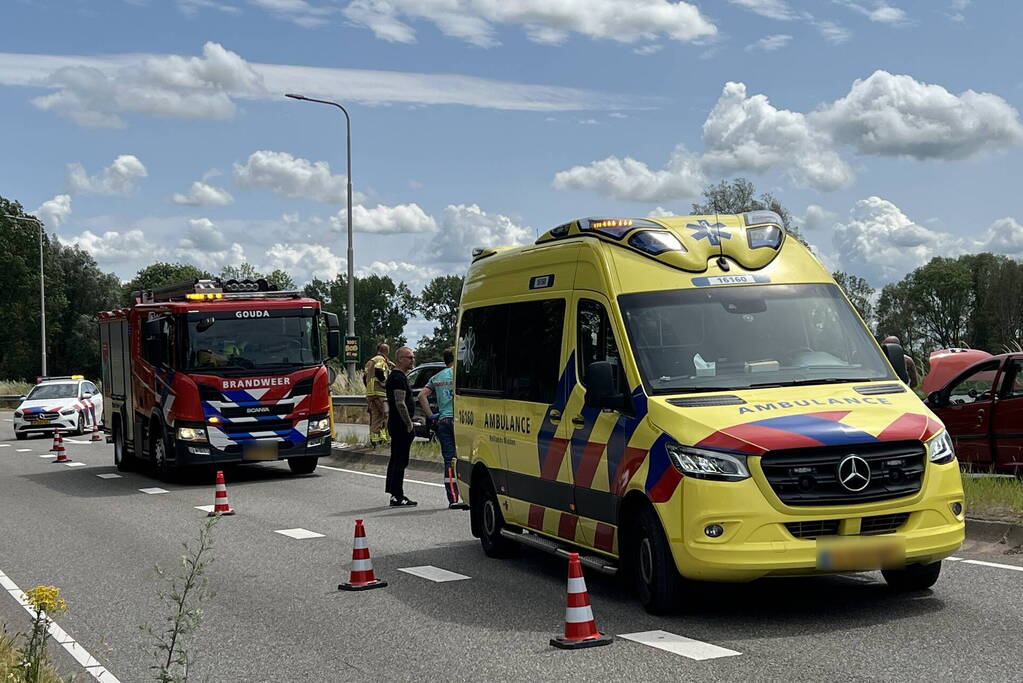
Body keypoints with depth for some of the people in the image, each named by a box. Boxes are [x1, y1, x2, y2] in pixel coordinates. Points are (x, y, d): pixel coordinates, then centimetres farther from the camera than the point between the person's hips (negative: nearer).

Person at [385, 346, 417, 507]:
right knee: (400, 460, -8)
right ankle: (397, 497, -7)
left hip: (395, 425, 11)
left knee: (396, 459, 15)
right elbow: (400, 403, -22)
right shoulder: (399, 377, -16)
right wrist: (409, 424, -19)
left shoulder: (394, 375, 17)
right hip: (401, 425, -11)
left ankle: (395, 494, 22)